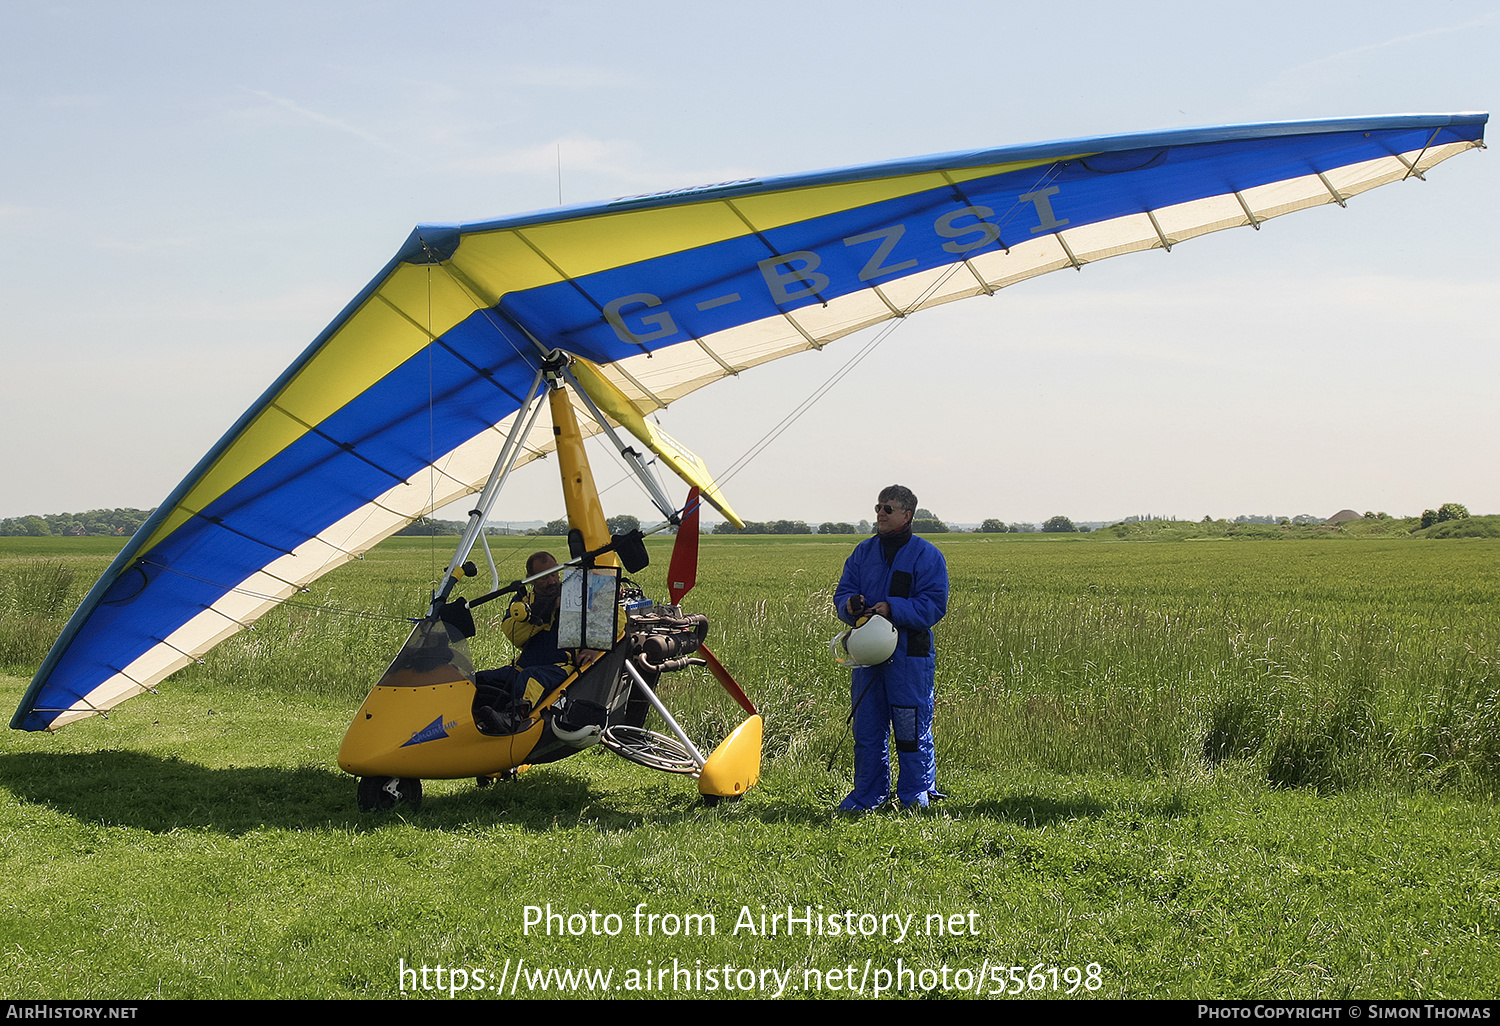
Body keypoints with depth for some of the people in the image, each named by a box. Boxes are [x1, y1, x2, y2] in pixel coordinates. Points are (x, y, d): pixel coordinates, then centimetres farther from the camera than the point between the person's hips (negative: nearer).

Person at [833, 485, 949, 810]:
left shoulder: (926, 556, -3)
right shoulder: (863, 552, 13)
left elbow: (933, 605, -10)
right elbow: (843, 592, 13)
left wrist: (892, 609, -21)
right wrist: (849, 604, -12)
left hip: (910, 655, -5)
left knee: (912, 728, 0)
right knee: (866, 727, 8)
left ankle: (916, 792, 13)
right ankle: (868, 794, 19)